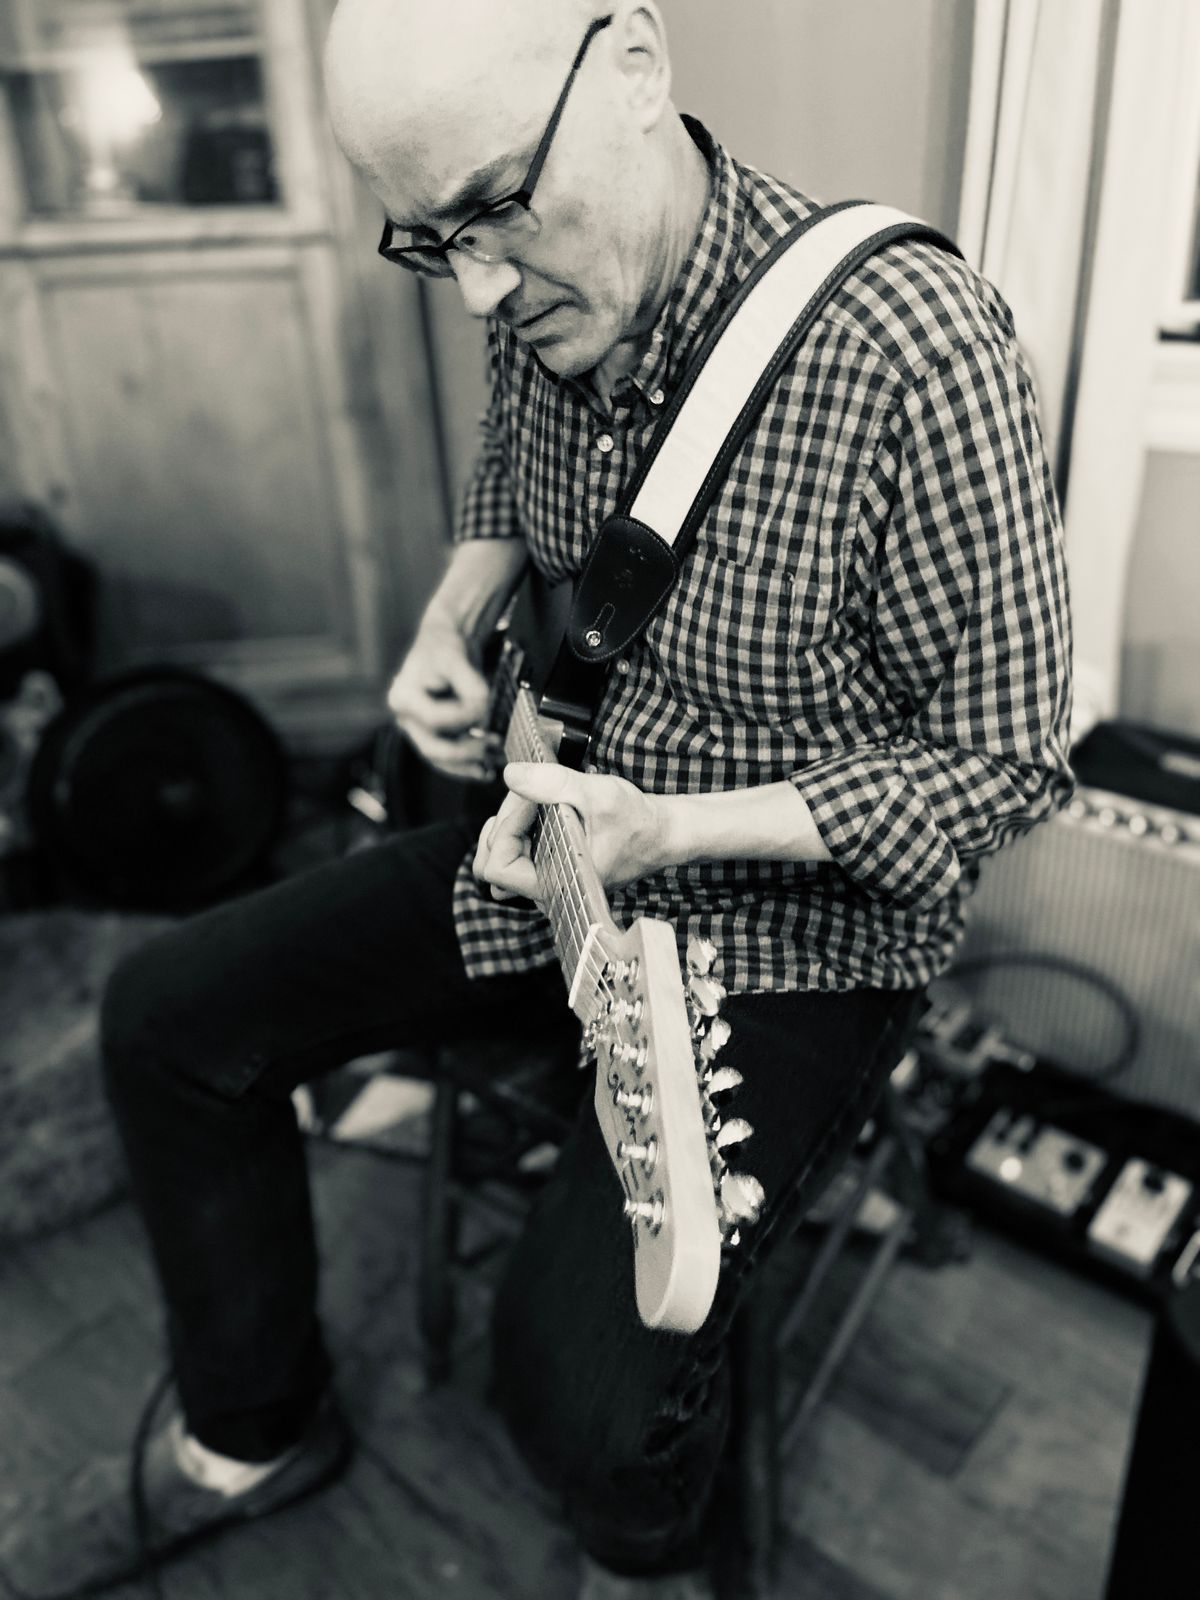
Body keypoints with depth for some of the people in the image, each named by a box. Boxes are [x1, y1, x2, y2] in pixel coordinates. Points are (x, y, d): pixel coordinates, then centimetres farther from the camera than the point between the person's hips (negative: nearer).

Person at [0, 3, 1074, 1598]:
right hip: (557, 833, 7)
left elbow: (1005, 756, -19)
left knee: (581, 1364, -25)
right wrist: (452, 626, -1)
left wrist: (673, 831, -28)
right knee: (169, 1011, 4)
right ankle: (248, 1432, 29)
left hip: (802, 916, -6)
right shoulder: (546, 298, -4)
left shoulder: (913, 346, -26)